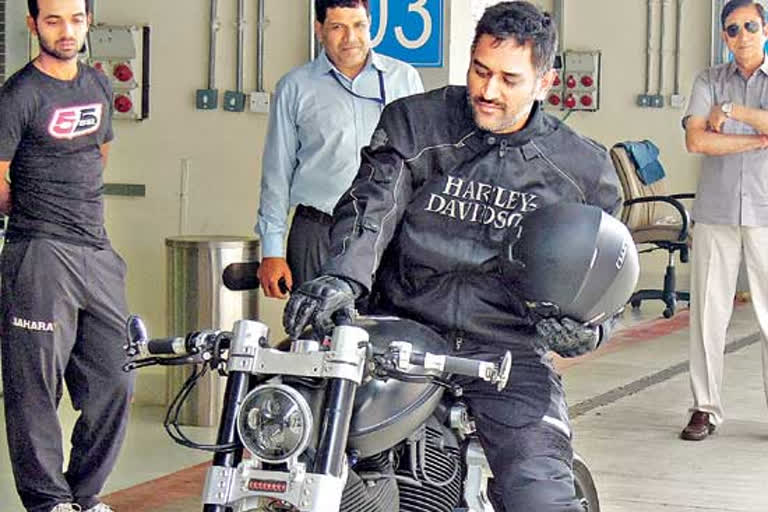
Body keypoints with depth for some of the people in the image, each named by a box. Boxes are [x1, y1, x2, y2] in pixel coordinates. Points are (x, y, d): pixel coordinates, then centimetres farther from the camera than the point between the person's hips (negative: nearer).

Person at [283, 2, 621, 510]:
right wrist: (343, 278, -29)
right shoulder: (412, 123, 6)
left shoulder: (583, 168, 8)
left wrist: (586, 329, -6)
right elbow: (372, 203, -9)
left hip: (508, 354, 0)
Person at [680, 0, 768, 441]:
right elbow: (696, 140, -4)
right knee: (709, 311, 1)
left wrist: (733, 112, -6)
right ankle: (706, 408, 8)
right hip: (716, 211, 1)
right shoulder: (710, 82, 11)